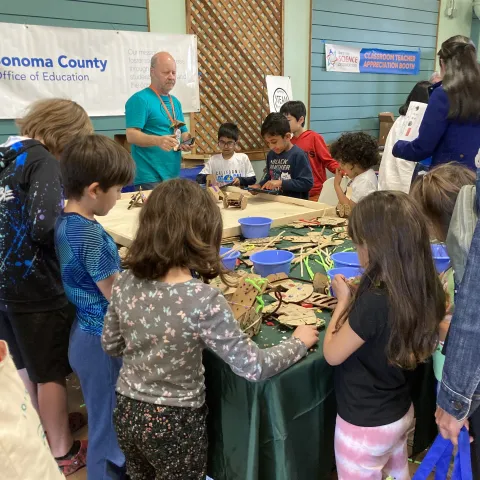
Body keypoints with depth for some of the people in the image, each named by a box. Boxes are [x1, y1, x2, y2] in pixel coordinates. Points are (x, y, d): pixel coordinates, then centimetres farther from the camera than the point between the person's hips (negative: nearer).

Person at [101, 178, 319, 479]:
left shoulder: (126, 282, -12)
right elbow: (253, 367, -21)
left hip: (128, 412, 5)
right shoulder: (203, 300, -29)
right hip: (174, 422, -4)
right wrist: (299, 342, -5)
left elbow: (111, 345, 3)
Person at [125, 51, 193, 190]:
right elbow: (131, 136, -17)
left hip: (174, 176, 8)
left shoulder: (175, 102, 15)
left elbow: (183, 132, 22)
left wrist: (185, 141, -2)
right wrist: (158, 140, -34)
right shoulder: (139, 99, -9)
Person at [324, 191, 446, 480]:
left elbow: (332, 355, -21)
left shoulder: (373, 303, -36)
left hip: (364, 425, -6)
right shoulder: (425, 291, -12)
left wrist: (344, 301, -12)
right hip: (401, 413, 7)